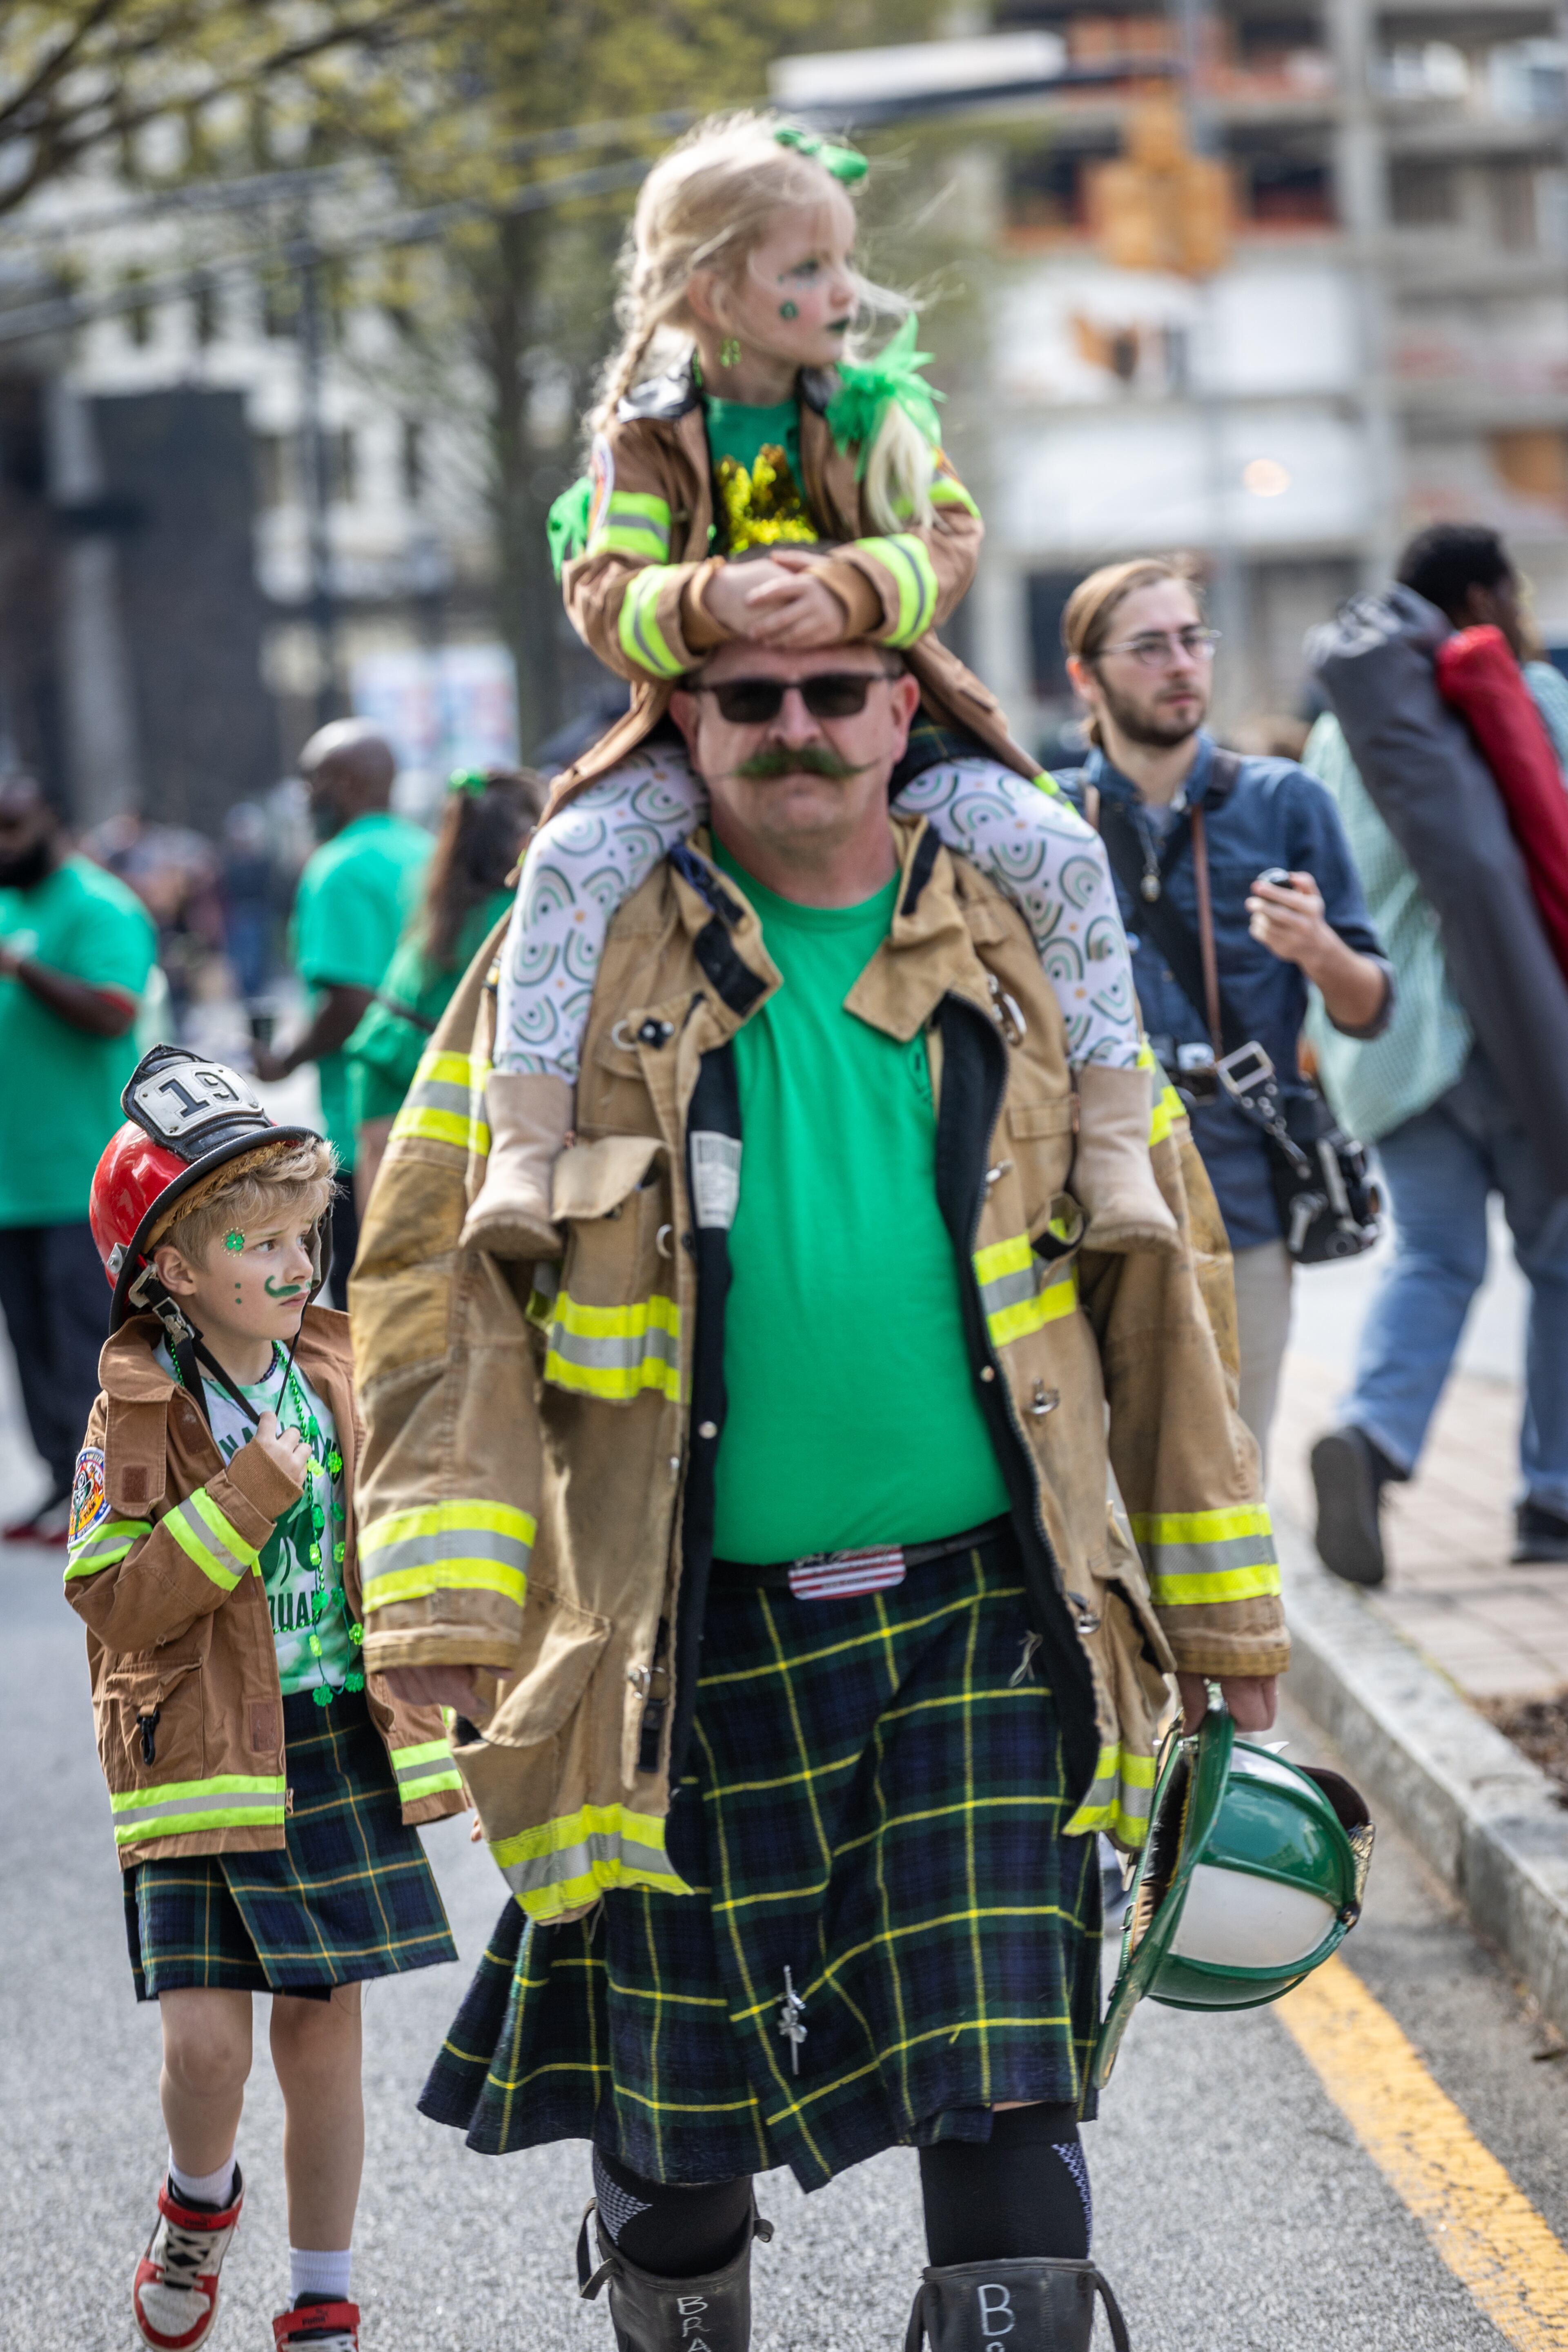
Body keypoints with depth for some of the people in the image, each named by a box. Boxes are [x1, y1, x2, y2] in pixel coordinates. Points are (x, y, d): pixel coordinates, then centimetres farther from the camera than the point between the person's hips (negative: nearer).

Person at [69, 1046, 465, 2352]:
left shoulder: (337, 1383, 6)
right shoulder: (138, 1419, -8)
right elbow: (115, 1606, -16)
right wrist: (243, 1502, -24)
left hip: (345, 1753, 4)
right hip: (206, 1763, -4)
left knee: (324, 2028, 7)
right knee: (207, 2038, -10)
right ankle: (199, 2204, 24)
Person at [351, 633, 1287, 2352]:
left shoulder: (1018, 953, 7)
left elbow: (1157, 1274, 12)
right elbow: (438, 1273, -4)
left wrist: (1219, 1604, 12)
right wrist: (453, 1585, -15)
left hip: (979, 1617, 1)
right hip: (696, 1646, 0)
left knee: (1003, 2093, -6)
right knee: (675, 2108, 10)